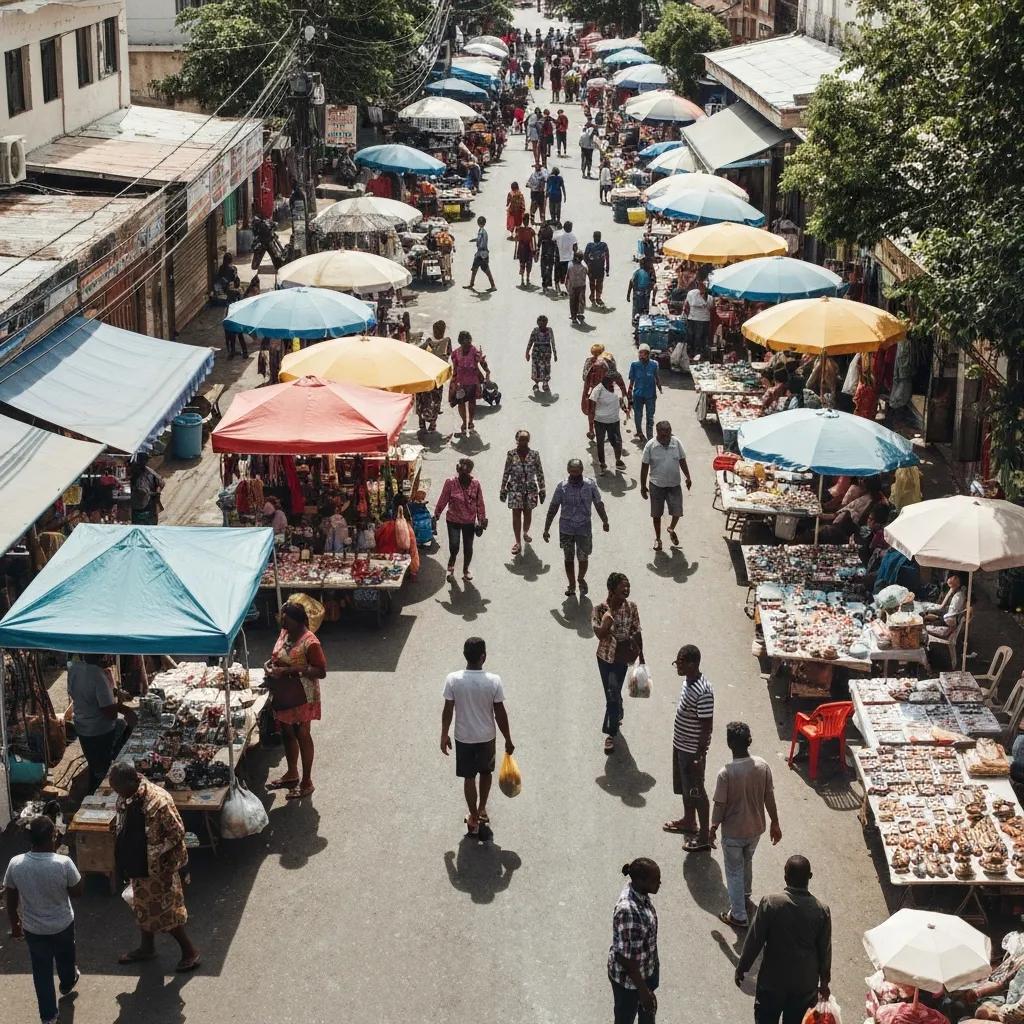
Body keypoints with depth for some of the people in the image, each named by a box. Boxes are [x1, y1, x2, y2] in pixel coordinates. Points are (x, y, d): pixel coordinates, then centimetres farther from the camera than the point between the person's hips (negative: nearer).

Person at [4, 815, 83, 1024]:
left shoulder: (15, 864, -20)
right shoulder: (64, 863, -27)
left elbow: (10, 900, -6)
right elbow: (77, 893, -11)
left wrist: (14, 924, 10)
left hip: (33, 929, 0)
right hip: (62, 925, 0)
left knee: (41, 971, 19)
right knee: (65, 958, 30)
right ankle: (67, 985, 58)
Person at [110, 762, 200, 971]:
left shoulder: (158, 801, -29)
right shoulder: (124, 799, -5)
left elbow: (177, 833, -21)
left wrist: (167, 867, -19)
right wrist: (125, 863, 13)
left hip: (158, 868, -7)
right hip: (137, 866, 7)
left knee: (166, 912, 3)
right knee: (143, 908, 23)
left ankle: (190, 952, 19)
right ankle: (147, 947, 43)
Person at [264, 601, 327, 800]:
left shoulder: (309, 642, -23)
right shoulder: (284, 634, 3)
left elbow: (321, 672, -24)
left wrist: (292, 670, -29)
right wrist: (270, 664, -4)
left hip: (301, 698, -8)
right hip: (282, 696, 8)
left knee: (302, 736, 3)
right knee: (287, 733, 20)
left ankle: (307, 783, 14)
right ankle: (292, 774, 37)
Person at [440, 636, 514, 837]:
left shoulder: (453, 679, -18)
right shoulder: (494, 681, -20)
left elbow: (448, 711, -10)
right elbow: (500, 714, -13)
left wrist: (444, 735, 6)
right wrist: (508, 739, 1)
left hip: (463, 737, 0)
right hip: (487, 737, 0)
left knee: (469, 777, 17)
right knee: (486, 772, 26)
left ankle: (474, 818, 25)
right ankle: (482, 809, 38)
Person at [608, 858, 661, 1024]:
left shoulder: (639, 892, -11)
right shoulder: (627, 911, -38)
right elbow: (624, 956, -30)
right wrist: (643, 989, -21)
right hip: (628, 977, -8)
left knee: (648, 1009, 29)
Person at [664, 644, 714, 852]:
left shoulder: (703, 692, -30)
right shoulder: (688, 681, -1)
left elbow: (707, 726, -25)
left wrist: (699, 755, -21)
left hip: (692, 750, -9)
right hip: (680, 745, 9)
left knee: (696, 791, 4)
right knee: (684, 786, 25)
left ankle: (704, 835, 17)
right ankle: (689, 821, 45)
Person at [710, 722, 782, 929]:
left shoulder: (726, 773, -27)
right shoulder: (762, 766, -14)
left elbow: (720, 805, -17)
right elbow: (769, 798, -4)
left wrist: (713, 828, 0)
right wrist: (775, 824, 10)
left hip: (733, 832, -5)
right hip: (755, 828, 5)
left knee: (734, 872, 14)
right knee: (747, 862, 30)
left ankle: (738, 916, 23)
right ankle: (745, 896, 53)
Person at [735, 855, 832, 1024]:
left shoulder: (770, 904, -19)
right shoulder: (821, 910, -13)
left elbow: (754, 941, -13)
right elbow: (825, 950, -3)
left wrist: (741, 968, 2)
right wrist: (824, 981, 12)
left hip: (772, 979, -2)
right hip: (805, 983, 2)